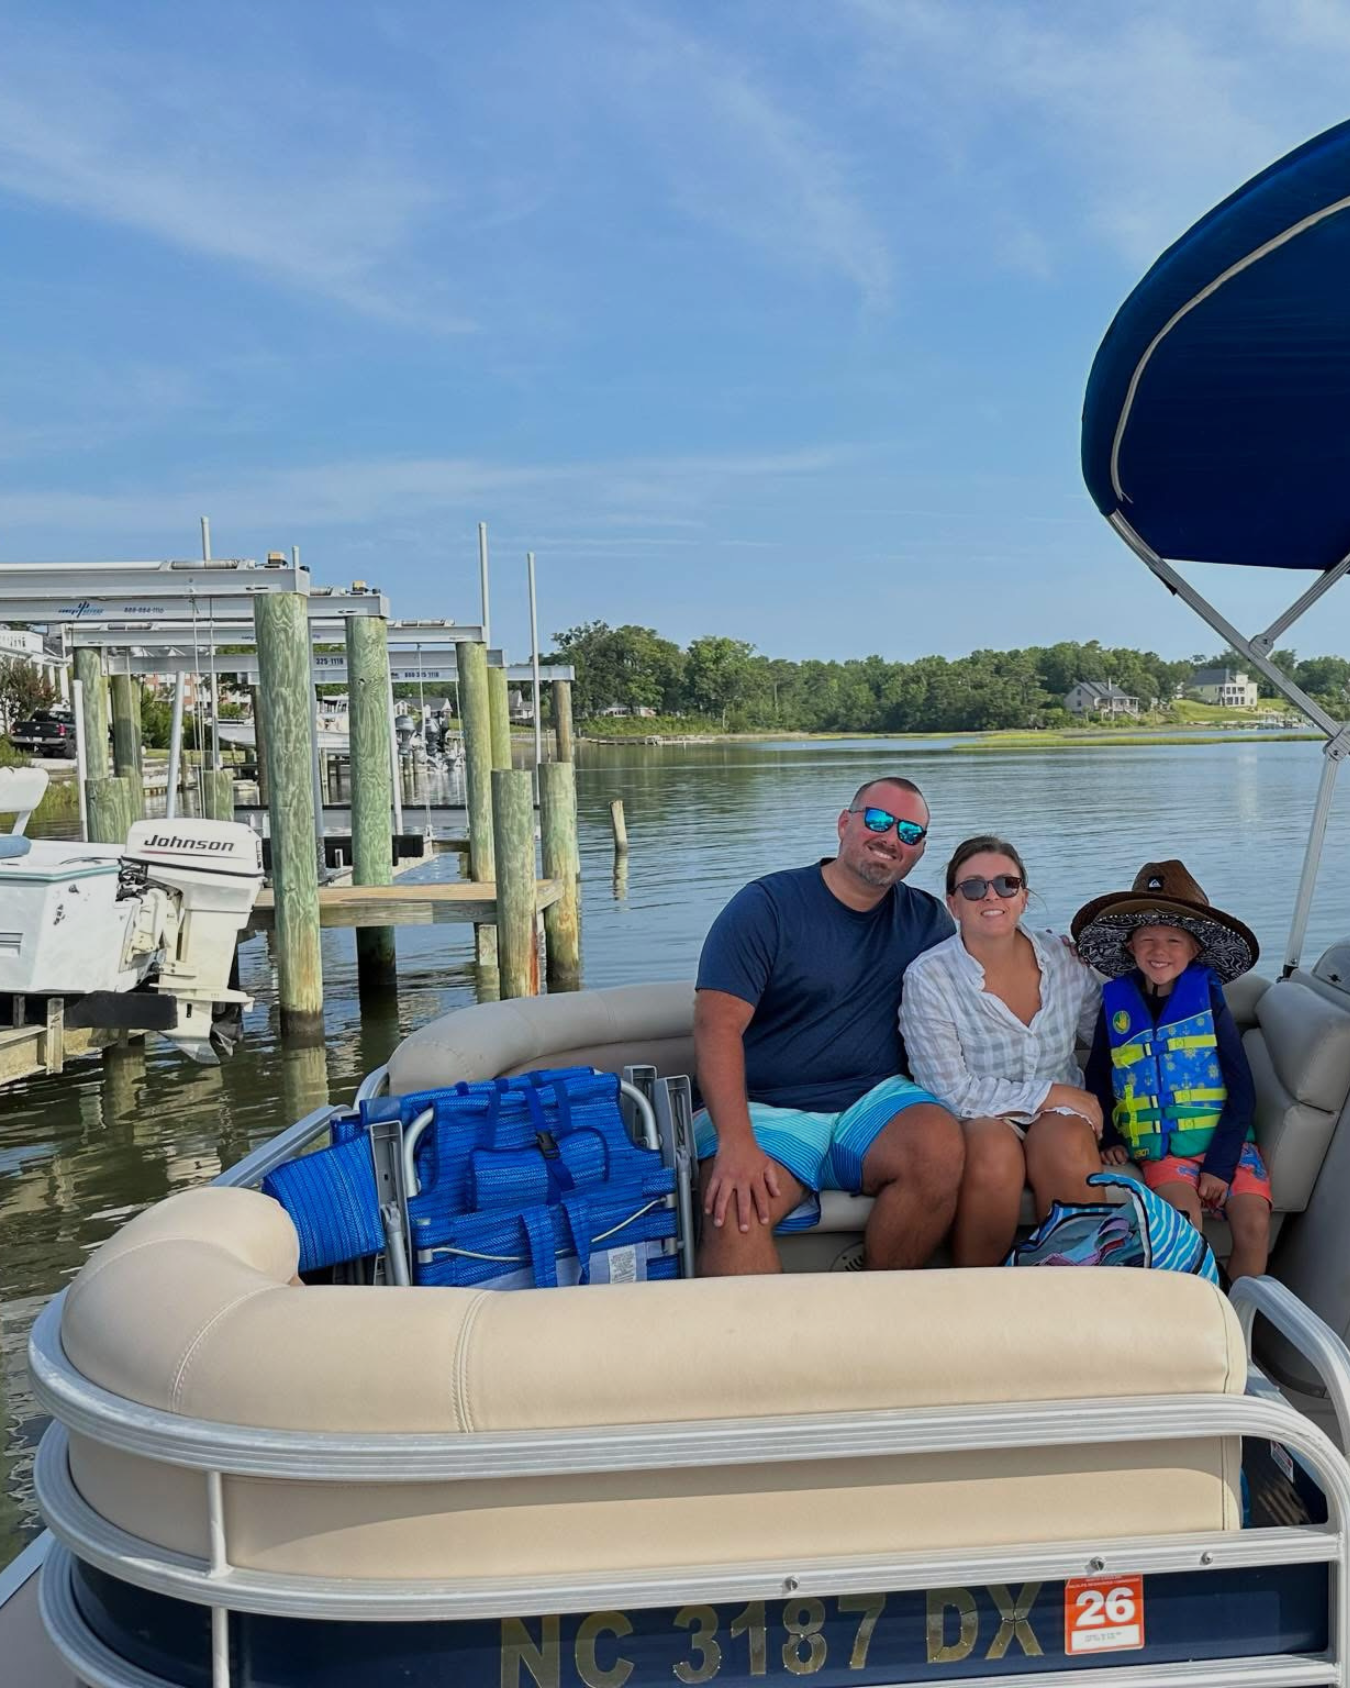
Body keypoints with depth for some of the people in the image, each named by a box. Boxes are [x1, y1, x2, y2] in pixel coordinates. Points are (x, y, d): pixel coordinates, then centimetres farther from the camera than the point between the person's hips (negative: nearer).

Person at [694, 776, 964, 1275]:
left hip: (873, 1102, 4)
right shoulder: (766, 906, -1)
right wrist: (736, 1140, -23)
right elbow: (718, 1025, -11)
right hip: (765, 1108, -3)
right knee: (734, 1210, -33)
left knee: (940, 1148, -29)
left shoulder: (927, 921, 13)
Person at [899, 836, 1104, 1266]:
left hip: (1061, 1117, 3)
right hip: (976, 1121, -3)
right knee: (995, 1149, -35)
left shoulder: (1063, 959, 3)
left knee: (1067, 1139, -31)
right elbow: (951, 1091, -13)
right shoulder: (927, 978, -10)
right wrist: (1050, 1093, -13)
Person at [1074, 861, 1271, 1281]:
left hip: (1223, 1139, 0)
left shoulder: (1208, 997, -1)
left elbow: (1242, 1091, -2)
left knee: (1254, 1223, -18)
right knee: (1183, 1219, -25)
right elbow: (1097, 1077, 16)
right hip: (1160, 1147, 0)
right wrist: (1109, 1136, 2)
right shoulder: (1116, 1002, 4)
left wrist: (1220, 1164, -10)